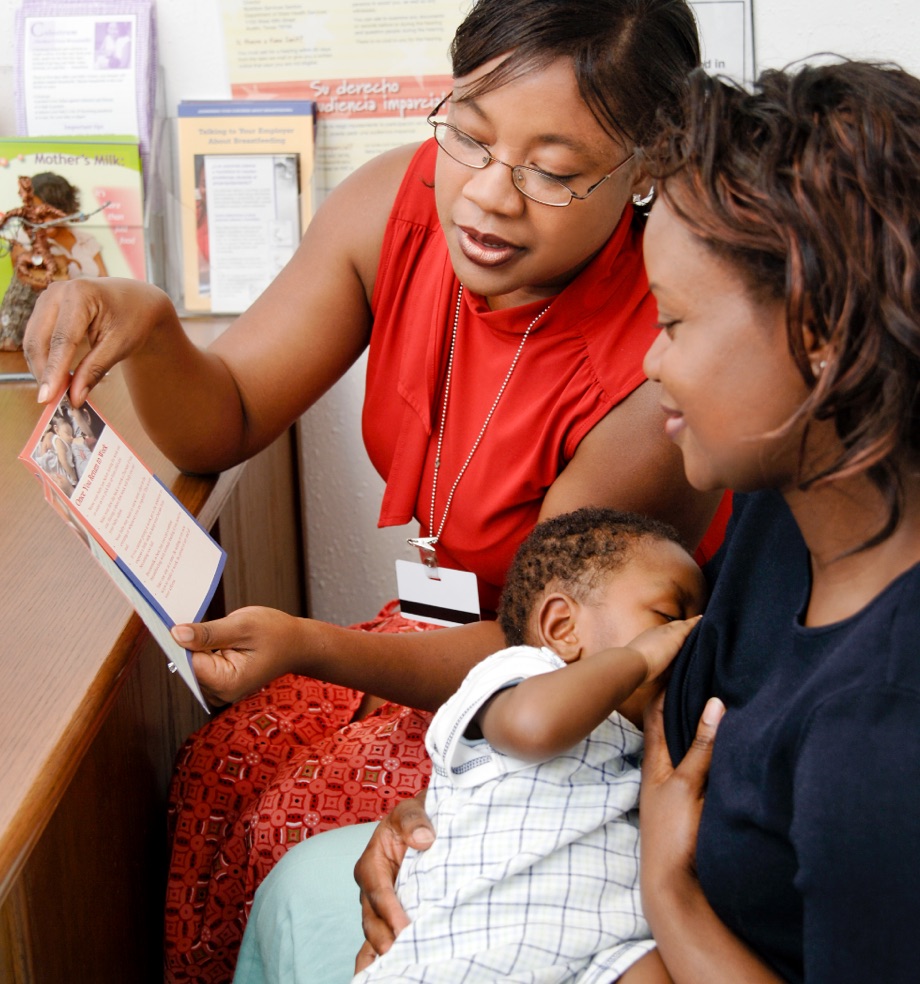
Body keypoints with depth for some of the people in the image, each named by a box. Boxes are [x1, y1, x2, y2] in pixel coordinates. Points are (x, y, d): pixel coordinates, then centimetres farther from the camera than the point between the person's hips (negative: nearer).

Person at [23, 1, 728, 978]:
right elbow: (224, 423, -7)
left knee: (298, 833, -18)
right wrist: (148, 331, -30)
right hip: (442, 624, 6)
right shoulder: (398, 202, -15)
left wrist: (309, 649, -37)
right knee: (217, 774, -12)